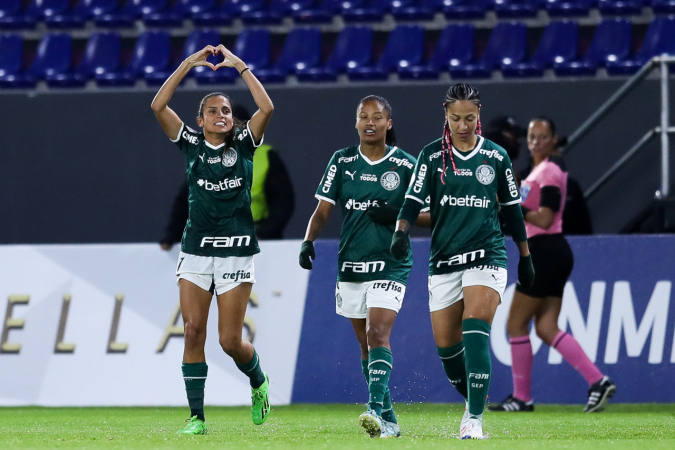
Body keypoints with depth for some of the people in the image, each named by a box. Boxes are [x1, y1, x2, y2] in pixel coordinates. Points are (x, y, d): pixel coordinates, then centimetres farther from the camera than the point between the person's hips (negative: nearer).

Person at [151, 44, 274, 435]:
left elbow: (266, 108, -12)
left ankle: (259, 381, 29)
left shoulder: (243, 145, 3)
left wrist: (239, 65, -8)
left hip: (237, 251, -2)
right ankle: (197, 417, -3)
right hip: (196, 248, 2)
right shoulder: (192, 145, 6)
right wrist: (189, 64, -7)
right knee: (193, 332, -7)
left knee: (230, 340, -3)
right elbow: (158, 106, -4)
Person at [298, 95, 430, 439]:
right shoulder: (342, 161, 5)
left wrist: (396, 216, -16)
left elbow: (427, 214, 2)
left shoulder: (405, 165, -3)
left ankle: (376, 408, -30)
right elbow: (323, 209, 4)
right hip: (351, 265, 4)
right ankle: (388, 420, 18)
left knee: (377, 334, -20)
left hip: (390, 265, -4)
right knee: (365, 343, 9)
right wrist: (309, 241, -12)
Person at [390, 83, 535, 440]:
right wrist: (401, 232, -24)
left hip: (487, 256, -2)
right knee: (445, 345, 4)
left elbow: (512, 208, 13)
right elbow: (413, 199, -5)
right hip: (443, 260, 2)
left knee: (475, 334, -19)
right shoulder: (432, 156, 2)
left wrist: (525, 256, 16)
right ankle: (473, 402, 30)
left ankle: (475, 420, -21)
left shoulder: (496, 156, 4)